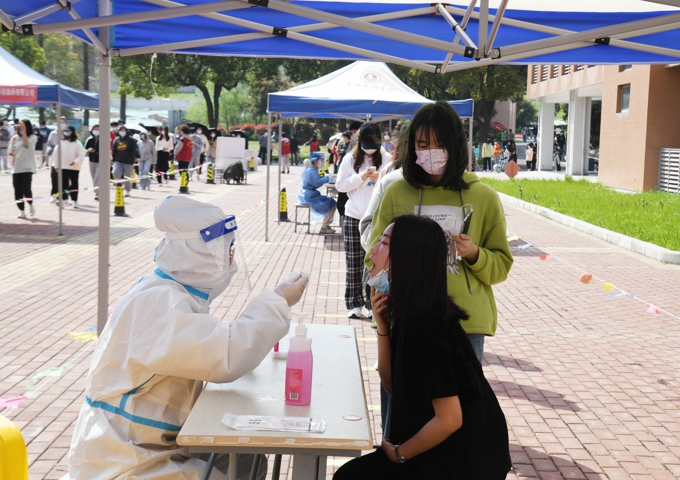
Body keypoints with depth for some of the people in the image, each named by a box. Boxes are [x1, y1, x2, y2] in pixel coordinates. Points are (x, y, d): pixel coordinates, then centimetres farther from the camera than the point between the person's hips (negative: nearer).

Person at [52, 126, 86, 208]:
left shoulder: (77, 143, -3)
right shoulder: (61, 143, 5)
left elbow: (81, 155, -7)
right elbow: (55, 154, 9)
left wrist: (75, 161, -22)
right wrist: (55, 165, 4)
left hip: (74, 167, -2)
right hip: (63, 167, 2)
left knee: (74, 184, 4)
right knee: (64, 184, 0)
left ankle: (75, 201, 11)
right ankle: (64, 199, 3)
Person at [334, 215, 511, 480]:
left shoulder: (425, 326, -25)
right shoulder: (409, 313, 3)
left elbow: (450, 419, -25)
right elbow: (394, 387, 7)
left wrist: (399, 453, -10)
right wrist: (383, 326, -4)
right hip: (445, 450, 8)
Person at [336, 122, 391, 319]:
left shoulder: (387, 159, -1)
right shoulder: (350, 158, 3)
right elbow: (340, 185, 3)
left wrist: (380, 180, -17)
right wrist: (360, 178, -11)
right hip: (353, 217, 1)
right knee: (353, 262, 4)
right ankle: (354, 303, 13)